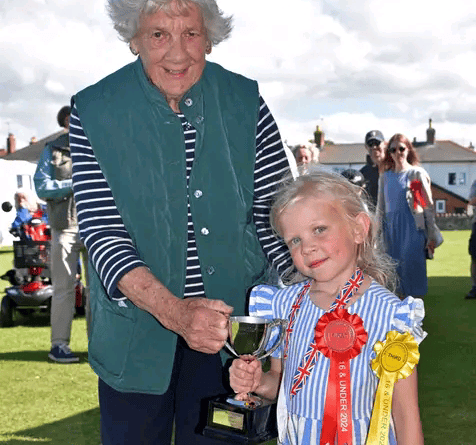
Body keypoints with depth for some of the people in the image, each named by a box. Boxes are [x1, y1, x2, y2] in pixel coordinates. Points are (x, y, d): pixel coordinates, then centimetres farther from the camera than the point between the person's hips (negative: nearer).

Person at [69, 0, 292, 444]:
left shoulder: (245, 103, -4)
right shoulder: (94, 112, -9)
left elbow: (275, 212, -1)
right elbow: (101, 232, -16)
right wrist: (173, 310, -31)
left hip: (231, 321, 1)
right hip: (135, 333, -1)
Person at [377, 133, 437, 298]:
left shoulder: (417, 173, 1)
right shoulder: (385, 177, 13)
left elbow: (428, 206, -1)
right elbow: (381, 209, 16)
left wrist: (431, 236, -6)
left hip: (413, 228, -4)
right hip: (392, 228, 4)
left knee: (412, 265, -13)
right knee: (396, 269, 3)